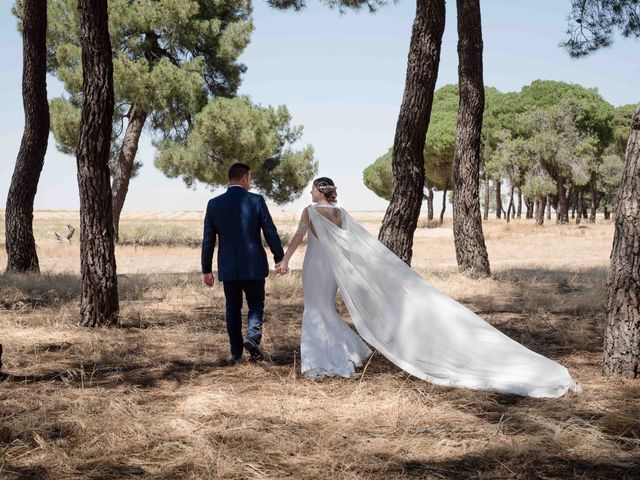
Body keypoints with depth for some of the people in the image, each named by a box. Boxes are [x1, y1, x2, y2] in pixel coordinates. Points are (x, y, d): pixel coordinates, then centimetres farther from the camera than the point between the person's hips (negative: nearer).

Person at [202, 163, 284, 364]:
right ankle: (252, 337, -12)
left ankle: (236, 354, 11)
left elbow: (208, 239, 3)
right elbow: (270, 232, -6)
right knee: (256, 304, 13)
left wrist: (206, 270, 9)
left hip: (227, 267, 2)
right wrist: (280, 259, 4)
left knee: (233, 308, 12)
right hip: (253, 265, -2)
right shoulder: (256, 201, -6)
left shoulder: (214, 204, 0)